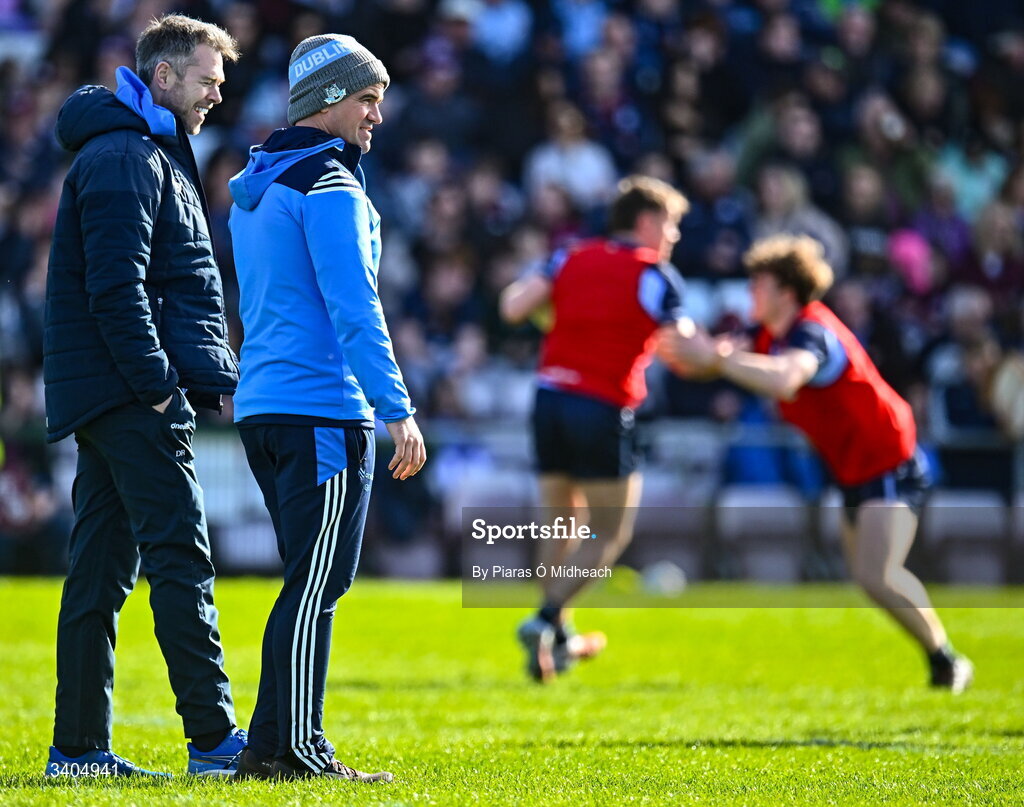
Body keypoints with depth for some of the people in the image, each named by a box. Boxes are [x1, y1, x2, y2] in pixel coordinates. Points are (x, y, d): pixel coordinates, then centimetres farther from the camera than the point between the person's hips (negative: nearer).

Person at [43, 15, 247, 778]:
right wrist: (157, 385, -20)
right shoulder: (123, 158, -10)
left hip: (110, 400, 10)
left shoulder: (154, 156, 23)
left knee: (102, 569, 8)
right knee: (180, 559, -11)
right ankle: (213, 737, -12)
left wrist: (208, 372, 18)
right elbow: (115, 287, -19)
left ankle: (80, 746, 9)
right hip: (131, 398, -10)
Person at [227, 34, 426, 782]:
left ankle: (271, 745, 12)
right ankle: (298, 748, -7)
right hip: (323, 411, -9)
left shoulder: (253, 188, 19)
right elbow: (354, 310, -17)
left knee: (310, 585, 13)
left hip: (262, 409, 9)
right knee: (316, 587, -7)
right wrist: (399, 412, -17)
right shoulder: (329, 186, -11)